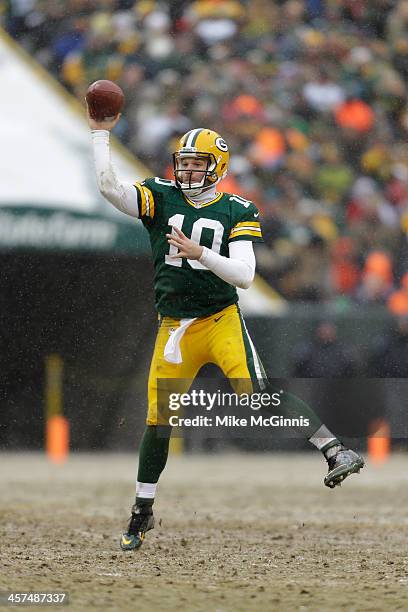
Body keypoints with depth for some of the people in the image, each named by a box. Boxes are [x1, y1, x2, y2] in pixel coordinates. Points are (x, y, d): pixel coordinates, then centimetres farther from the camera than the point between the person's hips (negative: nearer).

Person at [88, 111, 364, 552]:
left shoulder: (237, 213, 0)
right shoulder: (160, 198, 6)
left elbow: (244, 276, -10)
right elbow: (109, 187, -9)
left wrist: (200, 253, -22)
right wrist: (101, 134, -10)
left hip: (221, 320, -3)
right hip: (174, 328, 3)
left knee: (258, 390, -25)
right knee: (158, 418, 5)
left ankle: (335, 452, -30)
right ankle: (142, 511, 20)